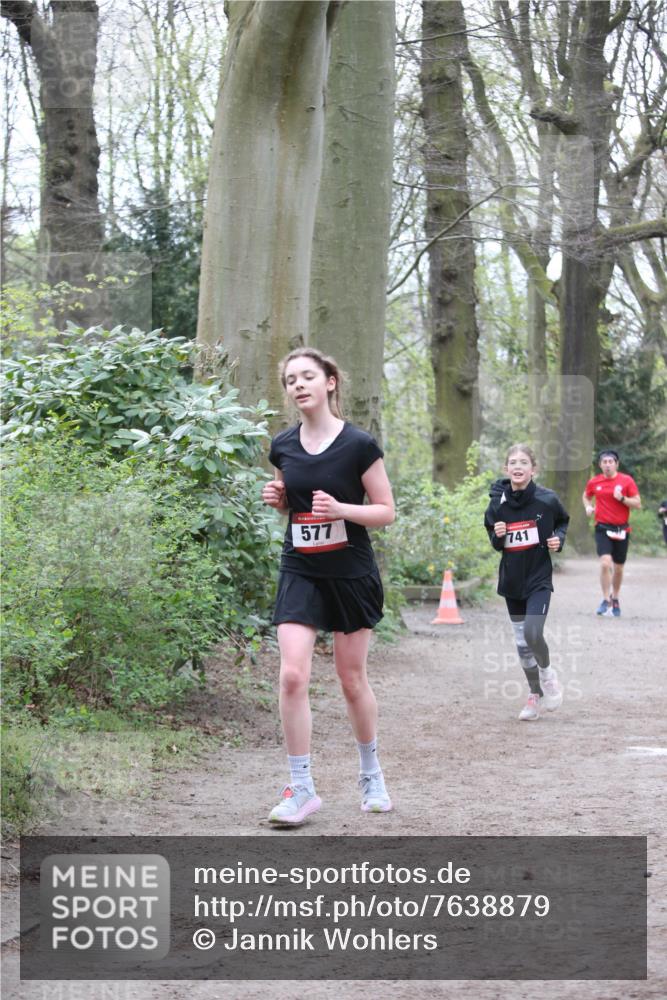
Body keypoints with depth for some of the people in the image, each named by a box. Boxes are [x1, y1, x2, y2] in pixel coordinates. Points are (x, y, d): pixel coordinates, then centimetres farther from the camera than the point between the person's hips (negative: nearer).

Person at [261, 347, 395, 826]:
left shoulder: (360, 444, -12)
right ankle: (301, 788, -4)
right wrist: (276, 499, -5)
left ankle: (372, 774, 32)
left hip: (352, 575, -3)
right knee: (293, 676, -12)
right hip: (300, 572, 3)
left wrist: (340, 509, -23)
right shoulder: (283, 445, 2)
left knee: (353, 680, 9)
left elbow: (386, 511, -7)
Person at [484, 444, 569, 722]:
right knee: (522, 643, 11)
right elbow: (495, 545, 8)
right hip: (512, 579, 4)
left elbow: (563, 521, 10)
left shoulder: (546, 499, -11)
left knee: (532, 633, -19)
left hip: (539, 578, -3)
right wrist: (497, 536, -14)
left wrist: (558, 538, -9)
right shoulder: (497, 503, -5)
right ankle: (536, 695, 28)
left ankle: (547, 672, 12)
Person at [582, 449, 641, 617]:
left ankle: (615, 599, 31)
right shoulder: (594, 482, 2)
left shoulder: (627, 480, -3)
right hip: (603, 528, 0)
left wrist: (622, 498, -19)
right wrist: (588, 507, 2)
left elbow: (637, 504, -4)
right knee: (605, 563, -19)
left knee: (618, 568, 11)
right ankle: (606, 601, -11)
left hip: (621, 529, 0)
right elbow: (586, 496, 22)